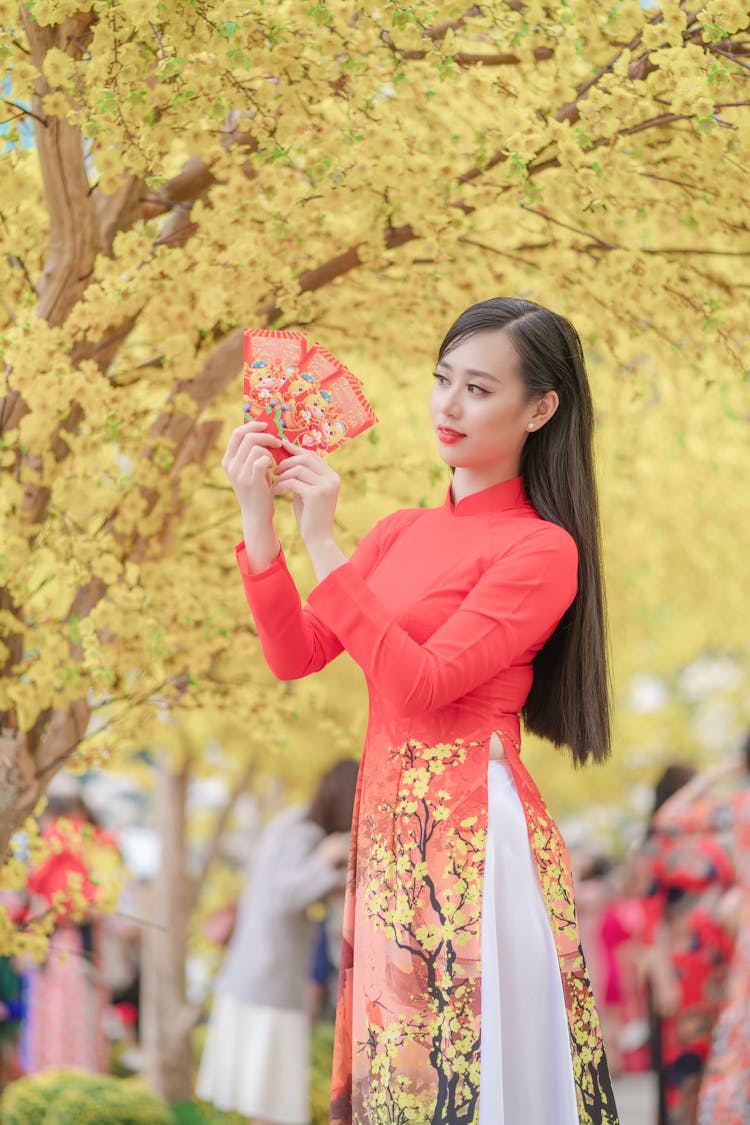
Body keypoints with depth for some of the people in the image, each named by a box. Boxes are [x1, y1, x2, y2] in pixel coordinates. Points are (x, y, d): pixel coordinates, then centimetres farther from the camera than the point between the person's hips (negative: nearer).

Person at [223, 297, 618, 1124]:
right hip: (387, 819, 7)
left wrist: (322, 544, -18)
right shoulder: (402, 532, 14)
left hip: (474, 830, -7)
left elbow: (422, 683, -17)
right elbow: (294, 655, 7)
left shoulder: (542, 550, -8)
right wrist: (258, 520, -3)